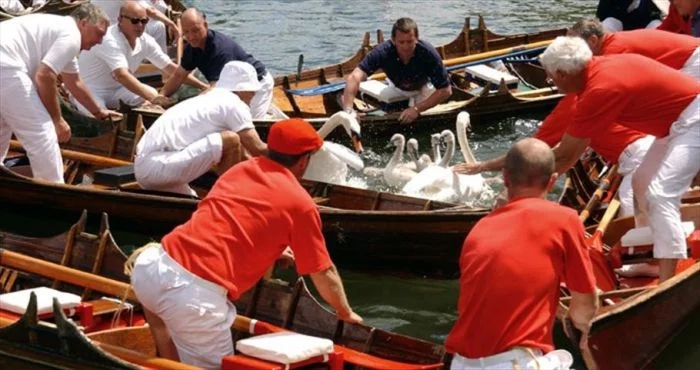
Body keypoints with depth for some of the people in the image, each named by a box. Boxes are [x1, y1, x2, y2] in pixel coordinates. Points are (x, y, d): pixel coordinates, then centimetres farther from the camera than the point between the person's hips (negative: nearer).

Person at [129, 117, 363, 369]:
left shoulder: (240, 169, 22)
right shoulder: (300, 203, 5)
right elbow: (324, 274, 13)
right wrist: (346, 314, 31)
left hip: (151, 265, 6)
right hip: (196, 292, -6)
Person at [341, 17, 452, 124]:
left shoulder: (429, 54, -38)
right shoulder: (382, 52, -38)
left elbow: (446, 91, -31)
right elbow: (354, 77, -48)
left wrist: (417, 109, -39)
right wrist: (348, 110, -63)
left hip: (423, 87, -2)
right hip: (396, 87, 2)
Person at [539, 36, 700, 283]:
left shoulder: (601, 88, -26)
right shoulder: (600, 68, 3)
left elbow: (566, 156, -18)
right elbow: (574, 142, 15)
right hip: (679, 120, 10)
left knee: (661, 194, -18)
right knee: (642, 183, 17)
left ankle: (666, 284, -22)